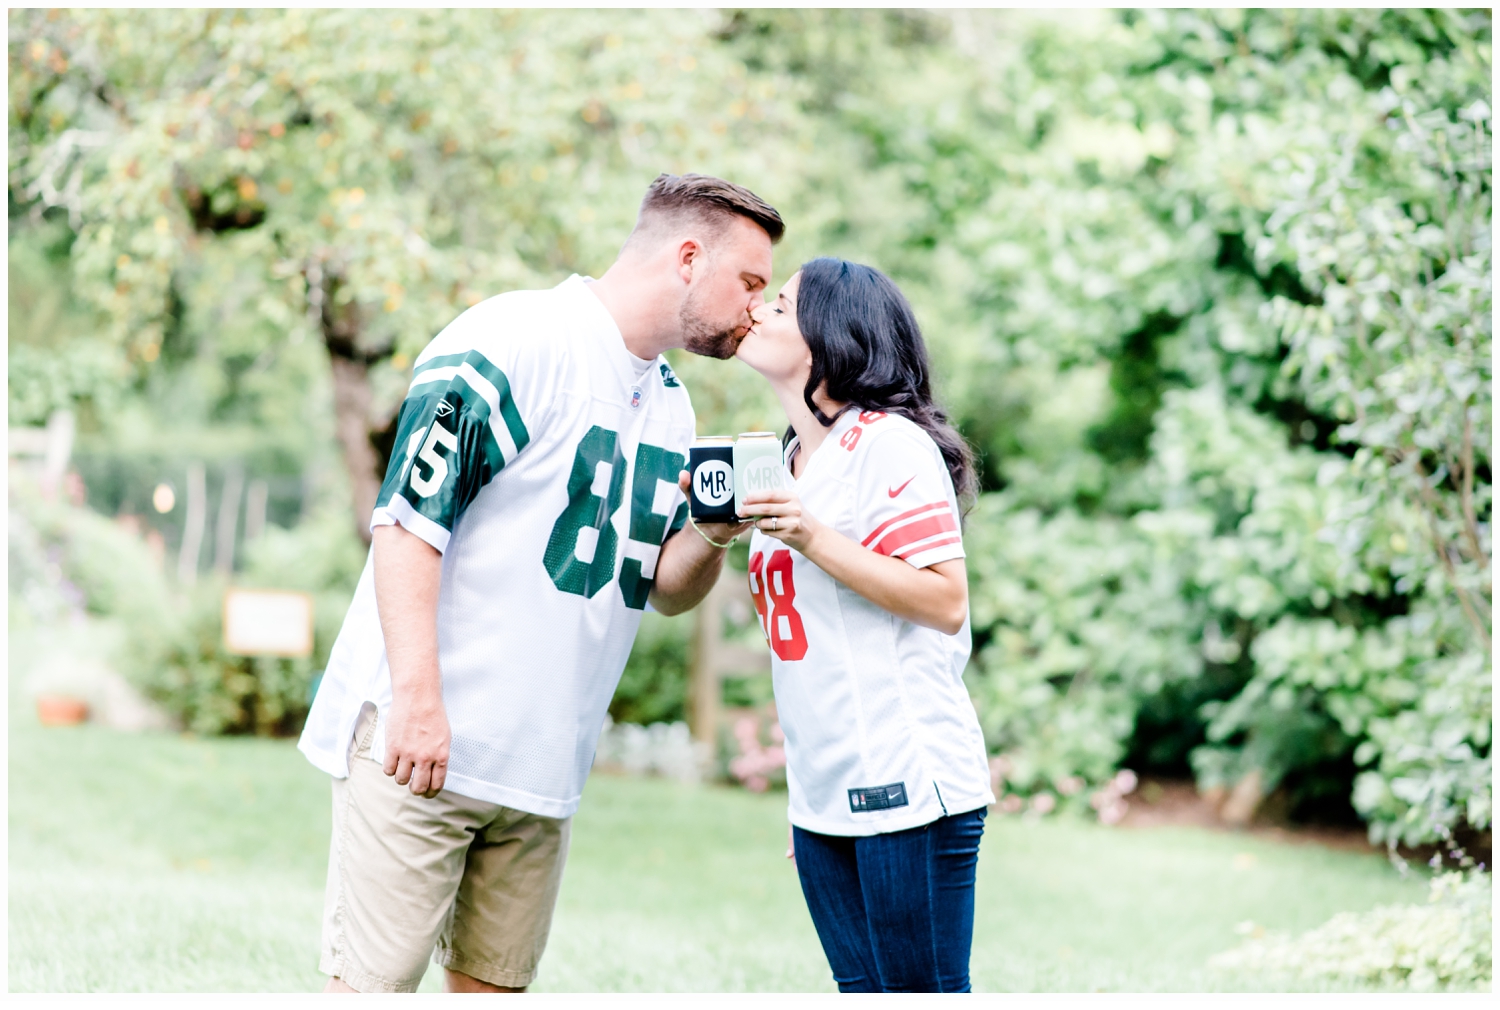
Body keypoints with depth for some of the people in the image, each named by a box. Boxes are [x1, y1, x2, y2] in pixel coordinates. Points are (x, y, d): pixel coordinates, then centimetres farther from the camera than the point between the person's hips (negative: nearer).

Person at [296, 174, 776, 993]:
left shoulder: (669, 407, 16)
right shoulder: (512, 345, -11)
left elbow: (666, 589, 19)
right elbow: (405, 520, -15)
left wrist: (711, 535, -3)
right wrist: (418, 700, -22)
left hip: (543, 764, 8)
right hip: (422, 740, -8)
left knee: (494, 983, 8)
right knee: (372, 981, -6)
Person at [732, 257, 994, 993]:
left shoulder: (888, 442, -8)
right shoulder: (789, 461, 18)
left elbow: (946, 602, -14)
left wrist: (814, 539, -19)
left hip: (907, 788, -8)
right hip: (825, 796, 8)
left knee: (923, 991, -4)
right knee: (862, 990, 10)